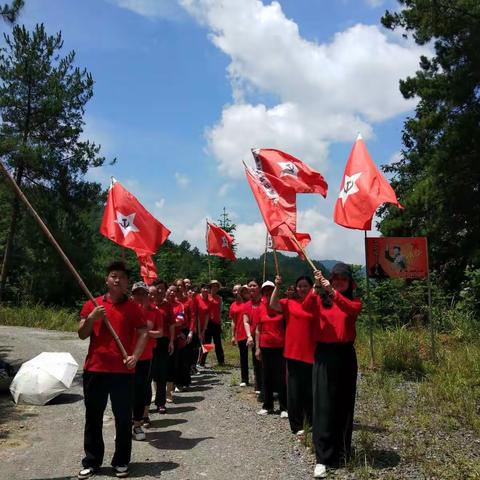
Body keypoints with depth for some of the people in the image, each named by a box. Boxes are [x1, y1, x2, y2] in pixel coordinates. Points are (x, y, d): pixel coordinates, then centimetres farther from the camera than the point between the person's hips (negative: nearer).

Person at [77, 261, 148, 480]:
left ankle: (121, 462, 18)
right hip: (94, 369, 2)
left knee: (123, 418, 5)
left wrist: (135, 356, -15)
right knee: (93, 418, 10)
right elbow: (82, 335, 5)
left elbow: (143, 333, -1)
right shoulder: (92, 304, 6)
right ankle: (91, 462, 22)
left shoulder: (133, 307, 2)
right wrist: (91, 318, -12)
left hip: (123, 371, -1)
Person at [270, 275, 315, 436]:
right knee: (295, 390, 5)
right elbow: (273, 304, -10)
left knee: (311, 390, 10)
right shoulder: (289, 303, 2)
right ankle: (297, 426, 14)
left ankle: (312, 423, 25)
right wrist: (277, 286, -21)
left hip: (312, 353, 1)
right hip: (293, 353, -1)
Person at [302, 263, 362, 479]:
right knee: (323, 404, -4)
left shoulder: (354, 301, 6)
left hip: (345, 355, 1)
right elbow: (306, 307, -17)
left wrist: (333, 292, -35)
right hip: (323, 355, -1)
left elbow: (351, 308, -19)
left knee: (344, 404, 8)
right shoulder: (320, 301, 5)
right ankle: (322, 458, -2)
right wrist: (316, 287, -33)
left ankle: (342, 452, 26)